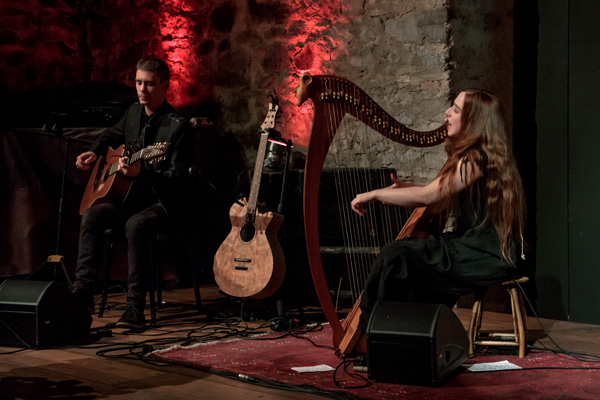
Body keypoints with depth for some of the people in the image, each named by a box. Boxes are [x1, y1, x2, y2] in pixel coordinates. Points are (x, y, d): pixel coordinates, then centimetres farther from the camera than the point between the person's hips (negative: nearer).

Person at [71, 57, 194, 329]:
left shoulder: (178, 126, -13)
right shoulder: (133, 113, 10)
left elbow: (177, 179, -19)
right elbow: (111, 135, 33)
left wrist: (140, 172, -33)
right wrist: (94, 153, 13)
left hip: (163, 204, -6)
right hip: (130, 199, 7)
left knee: (136, 225, -36)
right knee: (92, 215, -21)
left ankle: (135, 309, -33)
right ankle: (82, 292, -21)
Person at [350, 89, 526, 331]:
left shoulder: (476, 158, -16)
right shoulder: (475, 155, 15)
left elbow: (427, 196, -19)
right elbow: (441, 197, 16)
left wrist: (374, 195, -10)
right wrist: (403, 187, 6)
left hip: (486, 256, -10)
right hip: (482, 249, 10)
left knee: (396, 256, -16)